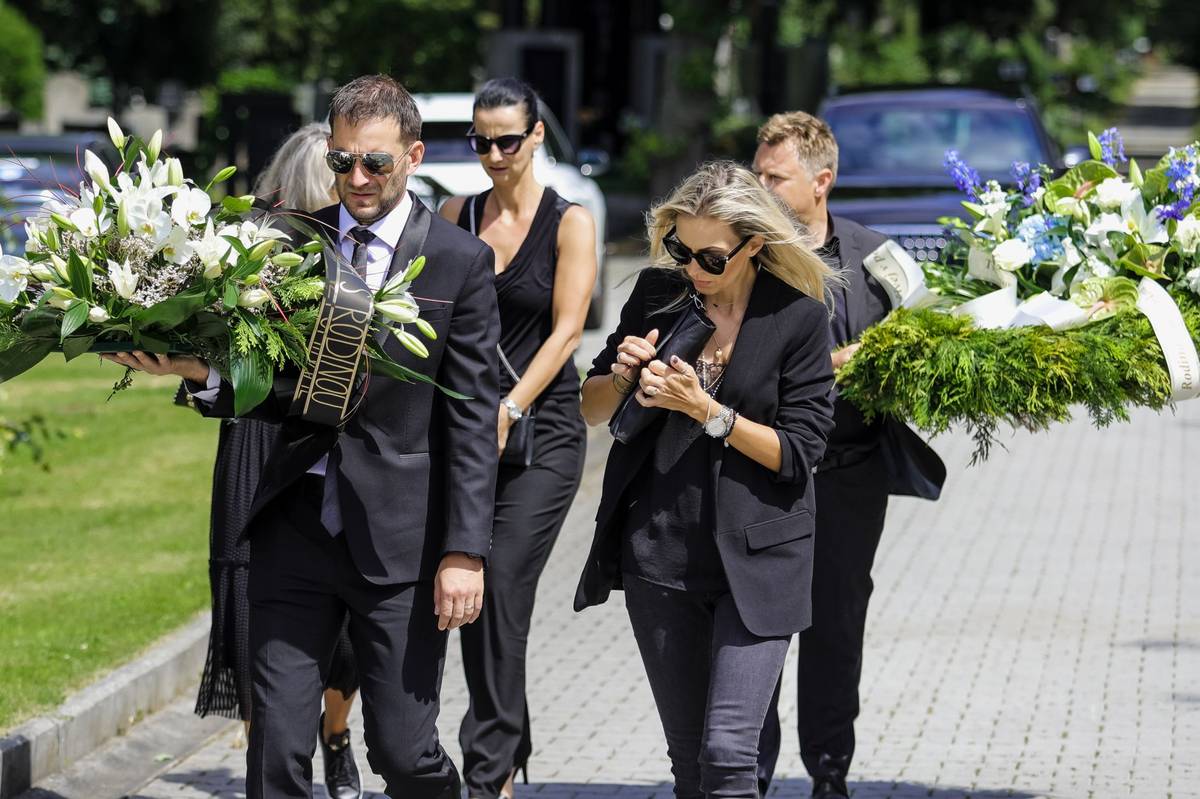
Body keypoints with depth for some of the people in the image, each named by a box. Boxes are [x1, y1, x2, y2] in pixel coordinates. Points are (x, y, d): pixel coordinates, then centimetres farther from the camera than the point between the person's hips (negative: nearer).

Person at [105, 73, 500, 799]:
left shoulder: (461, 261, -1)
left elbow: (473, 417, -3)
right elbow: (271, 384, 9)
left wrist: (465, 550, -9)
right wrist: (204, 371, -13)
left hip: (400, 538, -3)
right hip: (297, 524, 3)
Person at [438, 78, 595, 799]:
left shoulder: (569, 223, -2)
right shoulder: (457, 216, 9)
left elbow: (566, 331, -8)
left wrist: (508, 413, -18)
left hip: (542, 431, -4)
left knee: (501, 590, -14)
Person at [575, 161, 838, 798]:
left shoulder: (799, 316, -7)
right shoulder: (657, 293, 4)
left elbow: (799, 454, -9)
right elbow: (591, 410, 12)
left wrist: (706, 410, -18)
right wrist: (622, 374, -10)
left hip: (755, 560, -4)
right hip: (659, 552, 4)